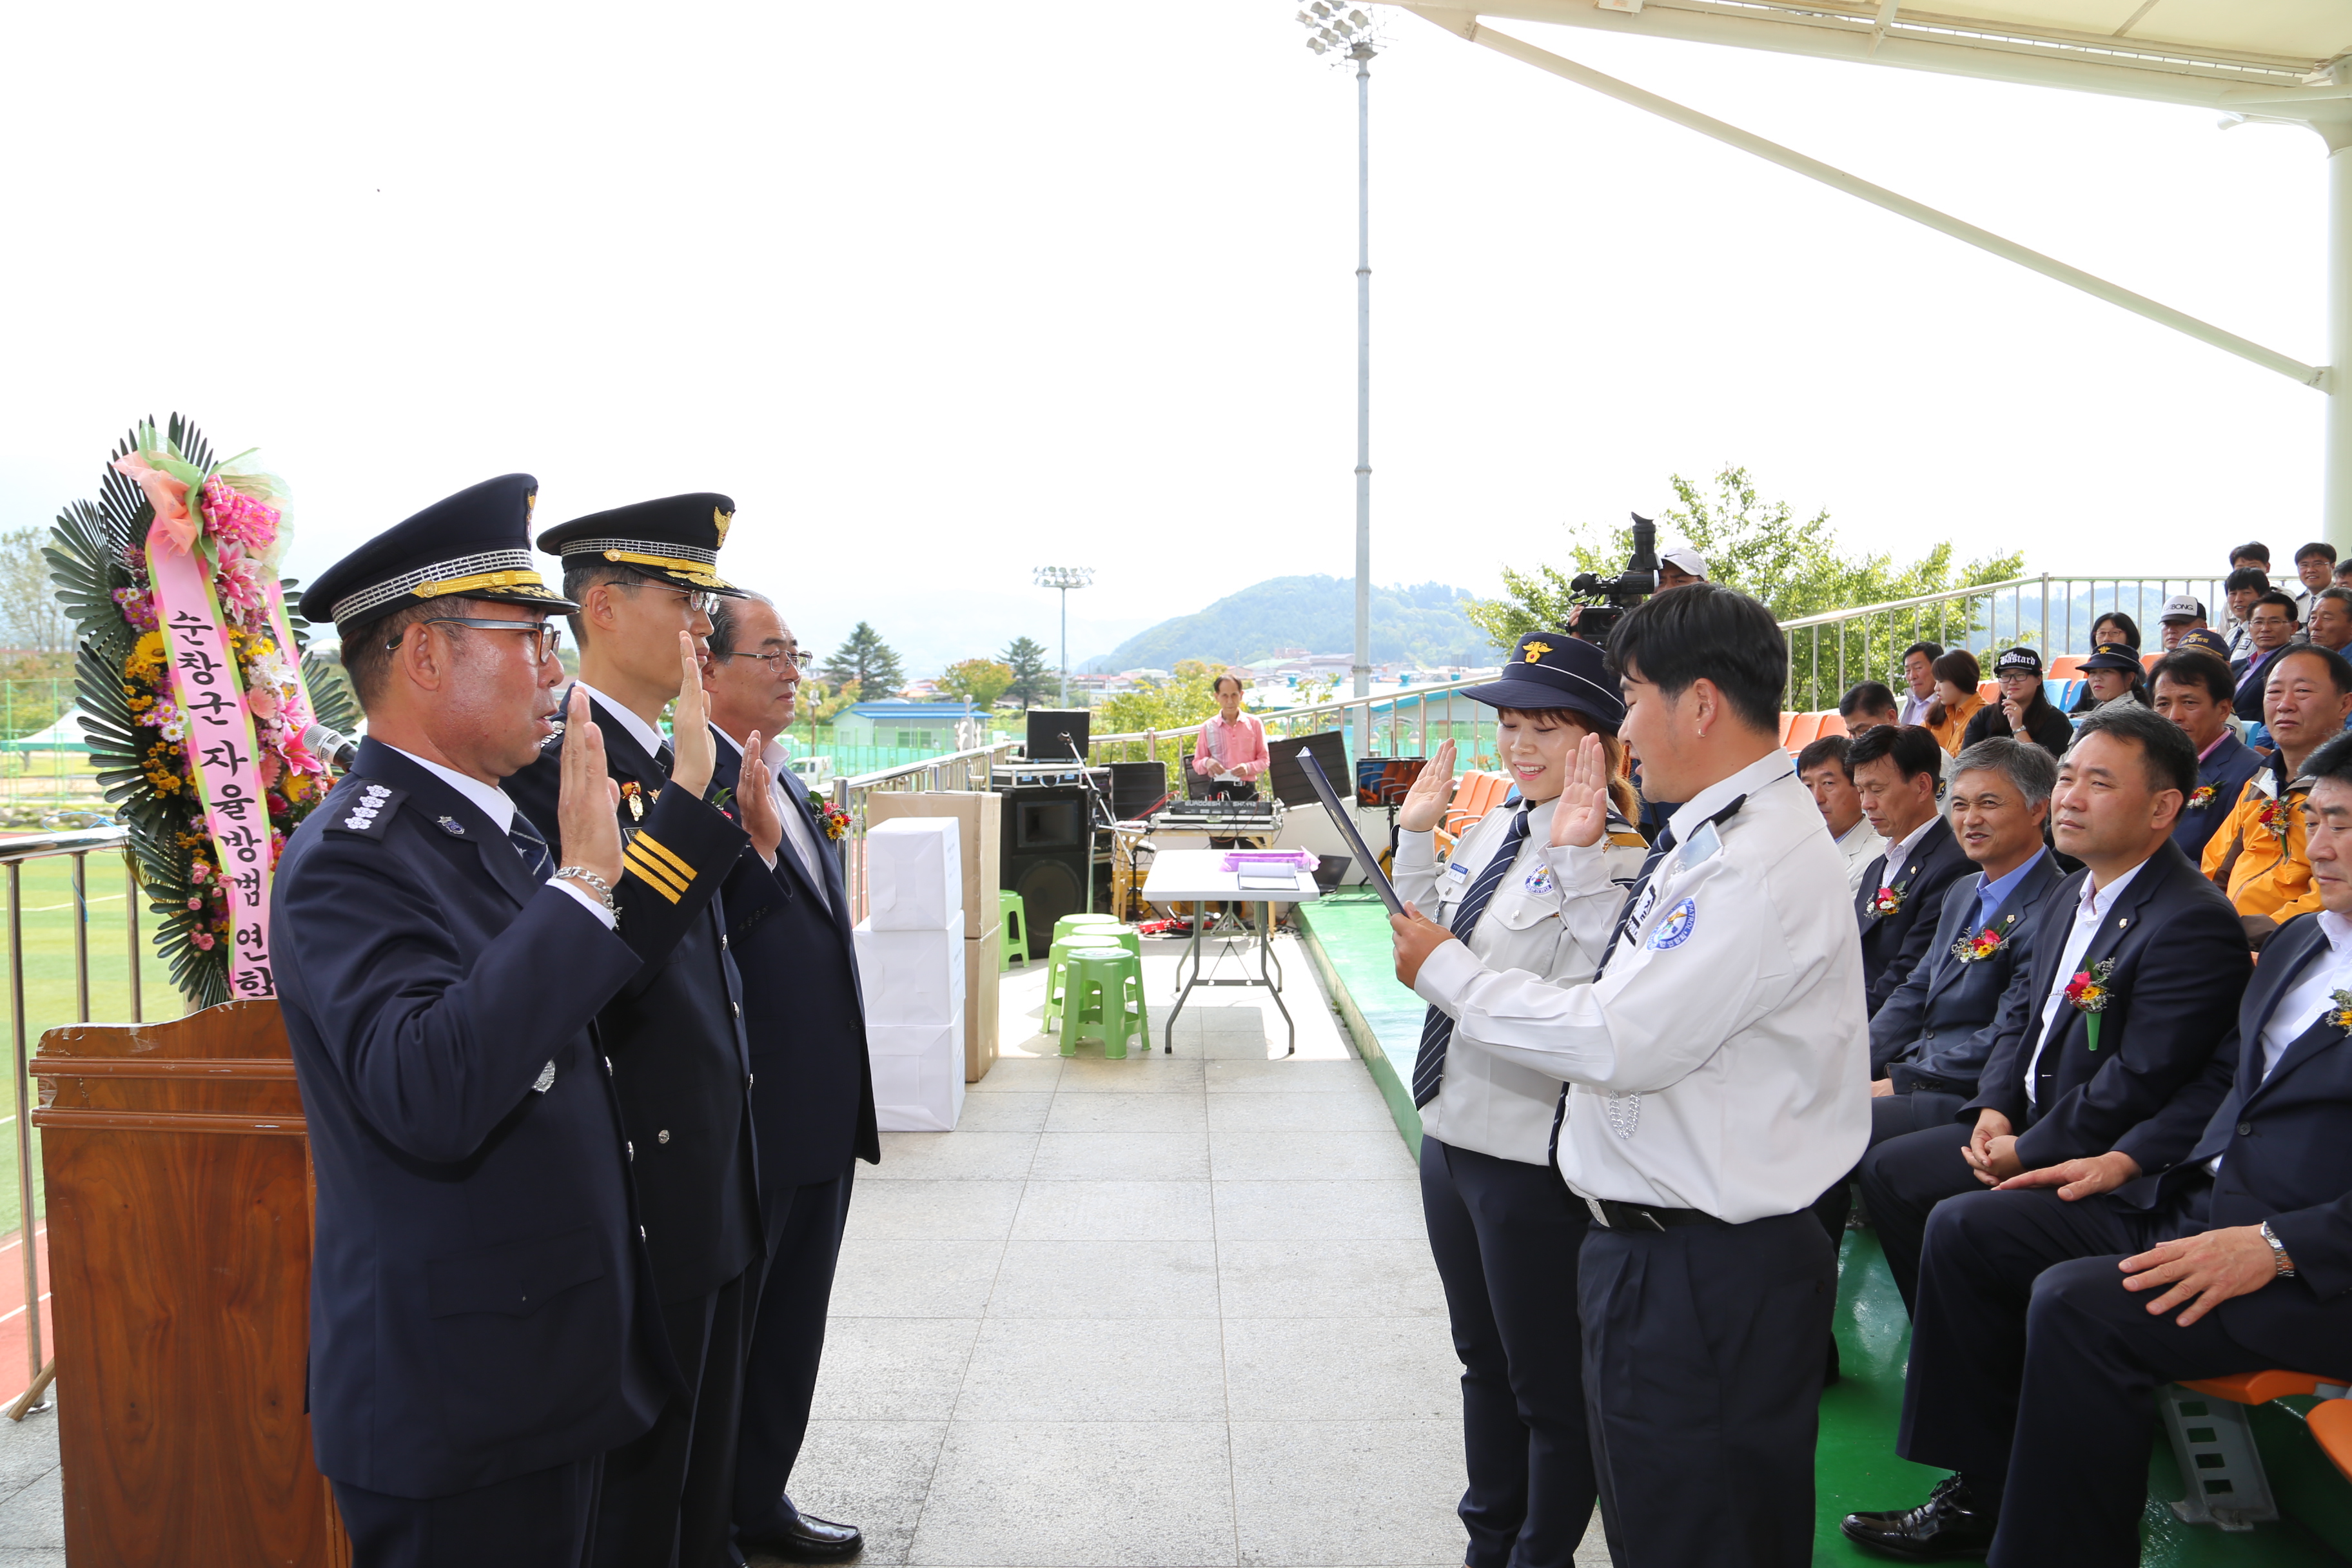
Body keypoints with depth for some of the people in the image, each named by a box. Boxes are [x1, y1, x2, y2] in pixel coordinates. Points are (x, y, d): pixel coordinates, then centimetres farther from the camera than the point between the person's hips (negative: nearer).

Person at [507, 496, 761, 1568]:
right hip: (637, 1200, -9)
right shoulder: (554, 759, -17)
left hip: (715, 1192, 9)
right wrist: (689, 798, -33)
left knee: (705, 1471, 23)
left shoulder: (671, 762, 11)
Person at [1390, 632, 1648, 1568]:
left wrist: (1577, 858, -35)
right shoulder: (1490, 833, 7)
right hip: (1452, 1135, 9)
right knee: (1483, 1365, 25)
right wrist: (1415, 835, 8)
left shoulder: (1615, 861, -19)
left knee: (1551, 1388, 11)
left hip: (1536, 1161, -9)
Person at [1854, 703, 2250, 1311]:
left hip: (2089, 1157, -9)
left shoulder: (2194, 924, -21)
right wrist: (1994, 1107, 0)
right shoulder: (2067, 897, 11)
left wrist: (2027, 1152, -18)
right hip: (2023, 1119, 9)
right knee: (1885, 1167, 4)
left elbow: (2142, 1081, -24)